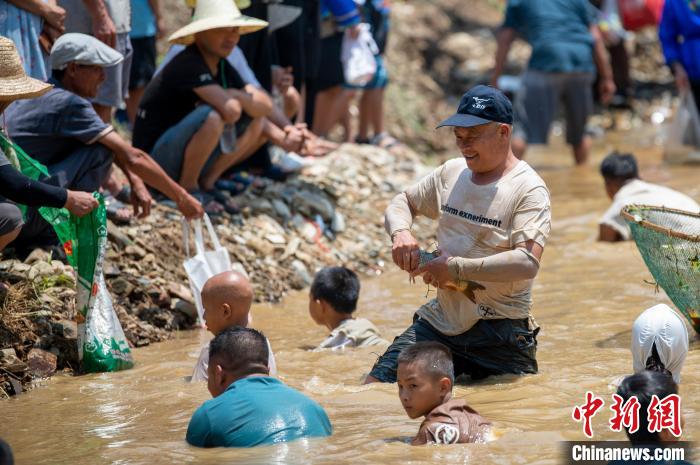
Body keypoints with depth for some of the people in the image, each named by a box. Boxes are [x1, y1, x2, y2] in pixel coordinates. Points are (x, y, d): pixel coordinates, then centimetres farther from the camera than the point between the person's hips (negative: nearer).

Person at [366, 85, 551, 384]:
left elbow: (527, 263, -24)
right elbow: (402, 203, 22)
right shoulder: (451, 173, 9)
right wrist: (400, 232, -2)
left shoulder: (528, 189, -11)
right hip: (441, 322, 5)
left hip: (499, 333, -5)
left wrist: (457, 268, -23)